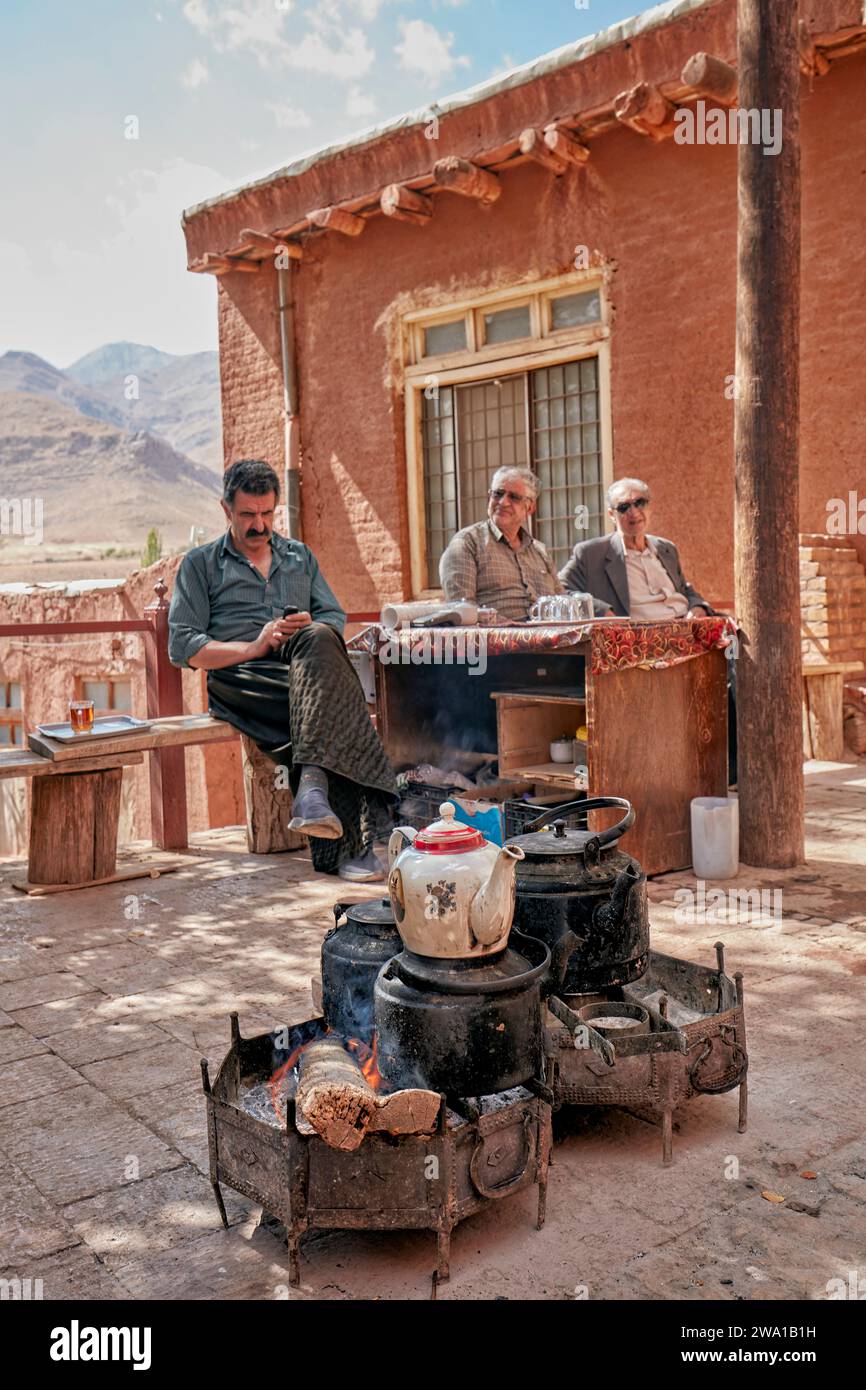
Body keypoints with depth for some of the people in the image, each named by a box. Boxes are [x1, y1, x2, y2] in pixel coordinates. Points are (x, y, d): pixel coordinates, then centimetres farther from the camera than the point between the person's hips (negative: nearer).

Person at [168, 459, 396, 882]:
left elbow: (336, 618, 21)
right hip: (241, 680, -3)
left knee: (318, 640, -37)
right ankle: (355, 841, -43)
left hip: (310, 667, 3)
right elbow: (183, 648, 6)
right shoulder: (200, 564, 18)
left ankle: (312, 783, -49)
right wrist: (254, 647, -9)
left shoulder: (300, 556, 30)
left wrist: (310, 628, -5)